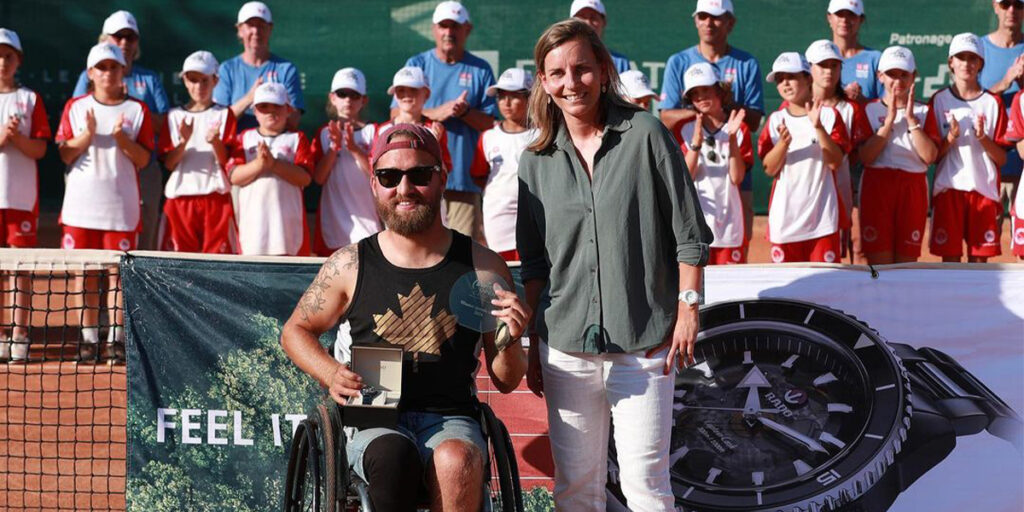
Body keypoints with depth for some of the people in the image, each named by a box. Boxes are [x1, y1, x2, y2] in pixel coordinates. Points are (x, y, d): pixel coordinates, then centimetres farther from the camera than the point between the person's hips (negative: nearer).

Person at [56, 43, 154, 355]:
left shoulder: (137, 110, 5)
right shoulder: (75, 107, 9)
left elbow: (143, 159, 0)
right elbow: (65, 154, 3)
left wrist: (121, 138, -17)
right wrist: (88, 134, -14)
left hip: (121, 203, -1)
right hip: (81, 203, 1)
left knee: (118, 271, -2)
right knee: (84, 271, 3)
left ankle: (116, 338, 4)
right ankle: (88, 337, 11)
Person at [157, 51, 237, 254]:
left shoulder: (223, 115, 7)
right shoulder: (175, 116, 11)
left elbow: (225, 160, -4)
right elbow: (168, 163, 2)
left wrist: (215, 142, -23)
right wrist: (184, 142, -15)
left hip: (215, 197, -1)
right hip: (181, 197, 1)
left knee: (217, 254, -6)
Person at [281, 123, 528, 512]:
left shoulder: (483, 267, 6)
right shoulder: (350, 266, 5)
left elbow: (506, 382, 11)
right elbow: (295, 331, 20)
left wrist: (509, 342, -12)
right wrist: (332, 375, 0)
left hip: (450, 419, 0)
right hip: (370, 422, 0)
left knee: (457, 461, -35)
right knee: (393, 455, -36)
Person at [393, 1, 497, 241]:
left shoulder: (480, 69, 10)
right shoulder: (417, 65, 10)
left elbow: (490, 122, 6)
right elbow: (397, 114, 3)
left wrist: (465, 111, -14)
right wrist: (435, 113, -12)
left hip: (464, 177, 0)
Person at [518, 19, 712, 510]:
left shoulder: (645, 134, -2)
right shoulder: (537, 161, 8)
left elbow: (689, 235, 0)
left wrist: (687, 309, -5)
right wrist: (533, 344, 12)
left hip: (644, 345, -3)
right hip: (566, 349, 3)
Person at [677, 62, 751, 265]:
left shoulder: (739, 129, 6)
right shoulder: (686, 130, 6)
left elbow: (737, 177, -3)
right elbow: (684, 176, -5)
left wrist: (732, 139, -13)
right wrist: (696, 142, -19)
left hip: (729, 221, 1)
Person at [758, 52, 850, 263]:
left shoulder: (828, 115, 2)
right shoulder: (776, 120, 9)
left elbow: (836, 162, -8)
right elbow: (770, 169, 2)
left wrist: (818, 127, -18)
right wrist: (783, 143, -16)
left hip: (822, 214, -2)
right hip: (784, 216, 2)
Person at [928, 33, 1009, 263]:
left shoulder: (993, 103, 5)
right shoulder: (939, 101, 4)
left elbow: (1002, 159, 2)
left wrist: (983, 137, -15)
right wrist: (951, 138, -15)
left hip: (984, 189, 1)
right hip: (949, 188, 0)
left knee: (980, 258, 2)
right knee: (950, 258, 0)